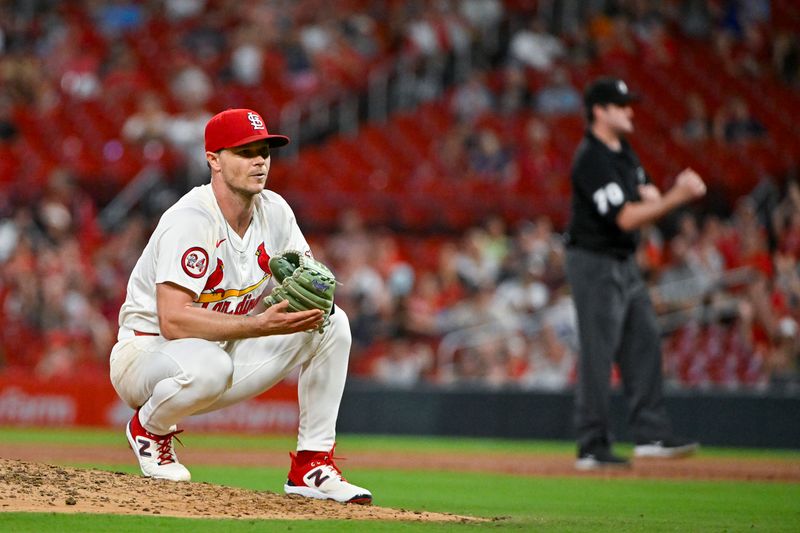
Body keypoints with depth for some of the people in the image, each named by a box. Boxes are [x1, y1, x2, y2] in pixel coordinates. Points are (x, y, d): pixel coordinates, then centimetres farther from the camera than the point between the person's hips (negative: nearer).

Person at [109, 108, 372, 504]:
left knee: (332, 325, -7)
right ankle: (148, 428, -7)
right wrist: (259, 325, -40)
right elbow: (173, 321, -33)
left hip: (222, 349, 7)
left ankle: (312, 465, -5)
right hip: (147, 351, -7)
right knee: (209, 365, -42)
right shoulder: (191, 220, -25)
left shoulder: (273, 211, -1)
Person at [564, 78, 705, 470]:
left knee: (643, 344, 9)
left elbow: (648, 199, 10)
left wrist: (678, 191, -13)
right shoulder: (591, 160, -20)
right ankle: (592, 449, -2)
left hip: (625, 261, 10)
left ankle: (651, 436, 14)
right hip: (595, 264, -10)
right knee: (597, 356, -6)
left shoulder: (623, 151, 11)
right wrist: (677, 197, -28)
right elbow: (626, 218, -25)